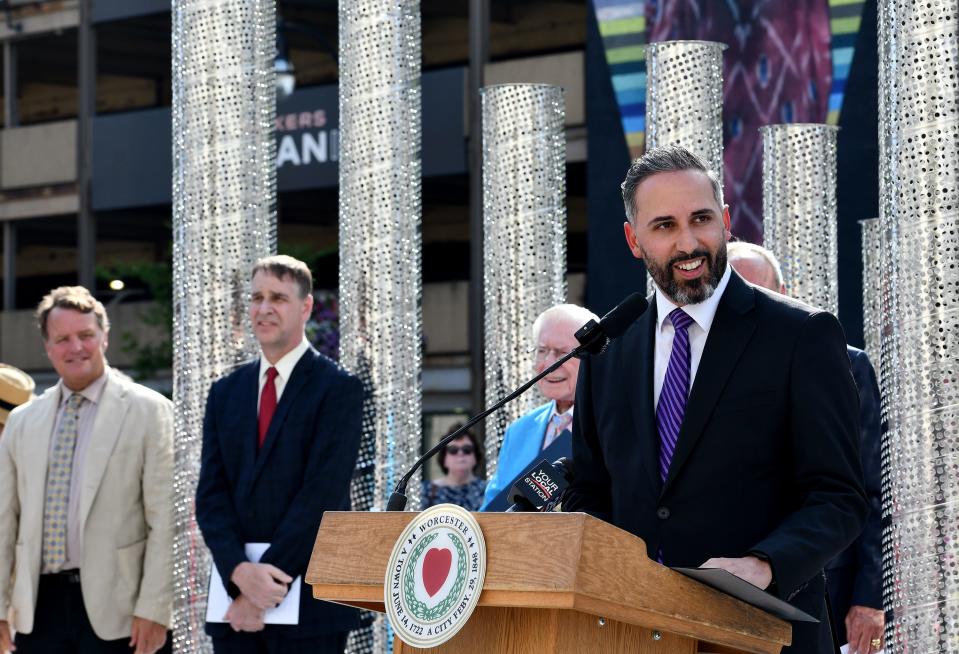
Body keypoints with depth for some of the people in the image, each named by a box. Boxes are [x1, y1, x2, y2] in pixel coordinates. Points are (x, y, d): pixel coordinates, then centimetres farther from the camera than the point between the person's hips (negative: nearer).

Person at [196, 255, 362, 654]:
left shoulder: (337, 389, -3)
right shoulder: (225, 393, 14)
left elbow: (322, 496, -12)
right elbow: (211, 494, 6)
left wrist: (263, 582, -15)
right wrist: (240, 572, -12)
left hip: (309, 605, -5)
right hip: (234, 604, 5)